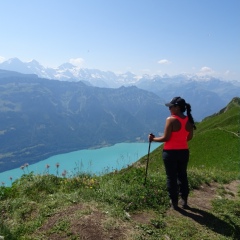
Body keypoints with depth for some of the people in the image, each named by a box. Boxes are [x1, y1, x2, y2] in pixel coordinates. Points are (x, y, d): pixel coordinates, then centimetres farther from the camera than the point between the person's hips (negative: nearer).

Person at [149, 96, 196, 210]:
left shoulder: (171, 120, -17)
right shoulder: (189, 120, 1)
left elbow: (166, 138, -16)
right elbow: (189, 137, 10)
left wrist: (153, 139, -2)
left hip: (171, 152, -6)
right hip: (184, 152, 6)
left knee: (171, 177, 8)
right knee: (182, 175, 19)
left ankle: (174, 202, 17)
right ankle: (184, 200, 27)